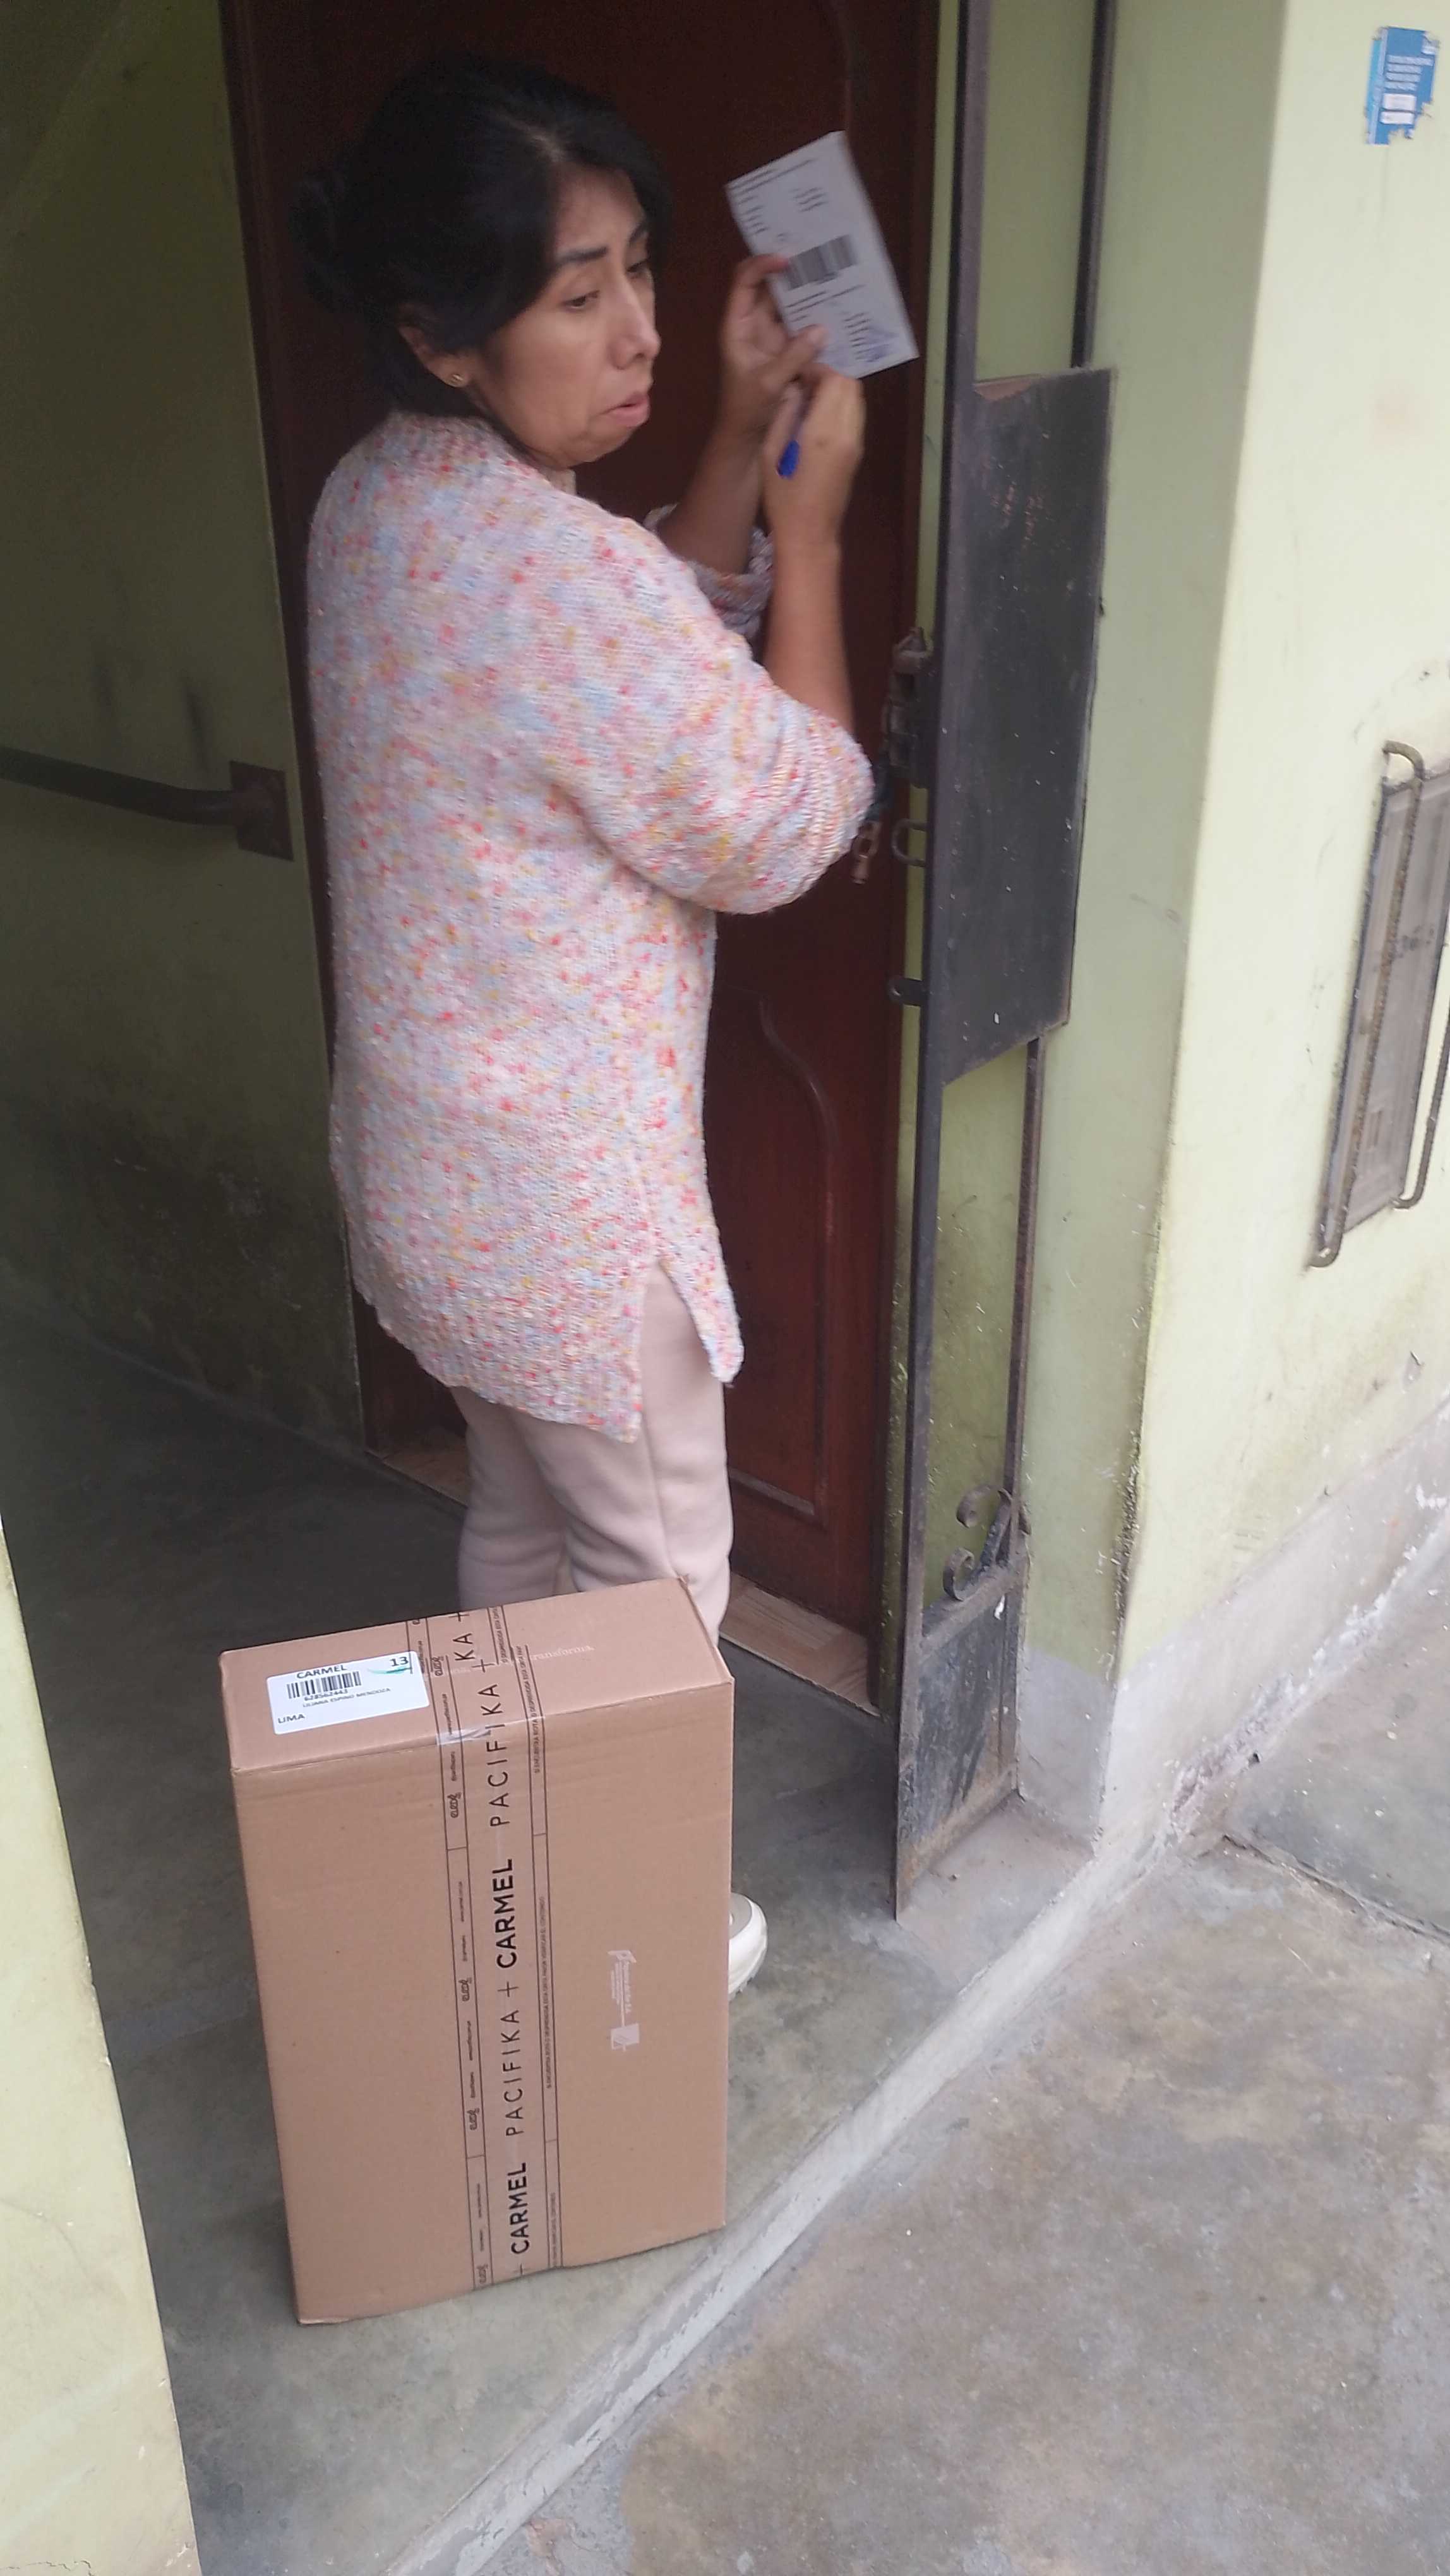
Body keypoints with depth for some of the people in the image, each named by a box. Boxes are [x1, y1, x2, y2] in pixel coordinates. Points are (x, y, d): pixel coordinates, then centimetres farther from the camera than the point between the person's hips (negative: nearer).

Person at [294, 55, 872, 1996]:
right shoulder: (564, 567, -27)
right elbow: (787, 830, -16)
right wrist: (812, 513, -9)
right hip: (567, 1192, -9)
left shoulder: (383, 501, 2)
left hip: (434, 1156, 9)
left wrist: (736, 447, 4)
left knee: (522, 1512, 26)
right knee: (660, 1566, 13)